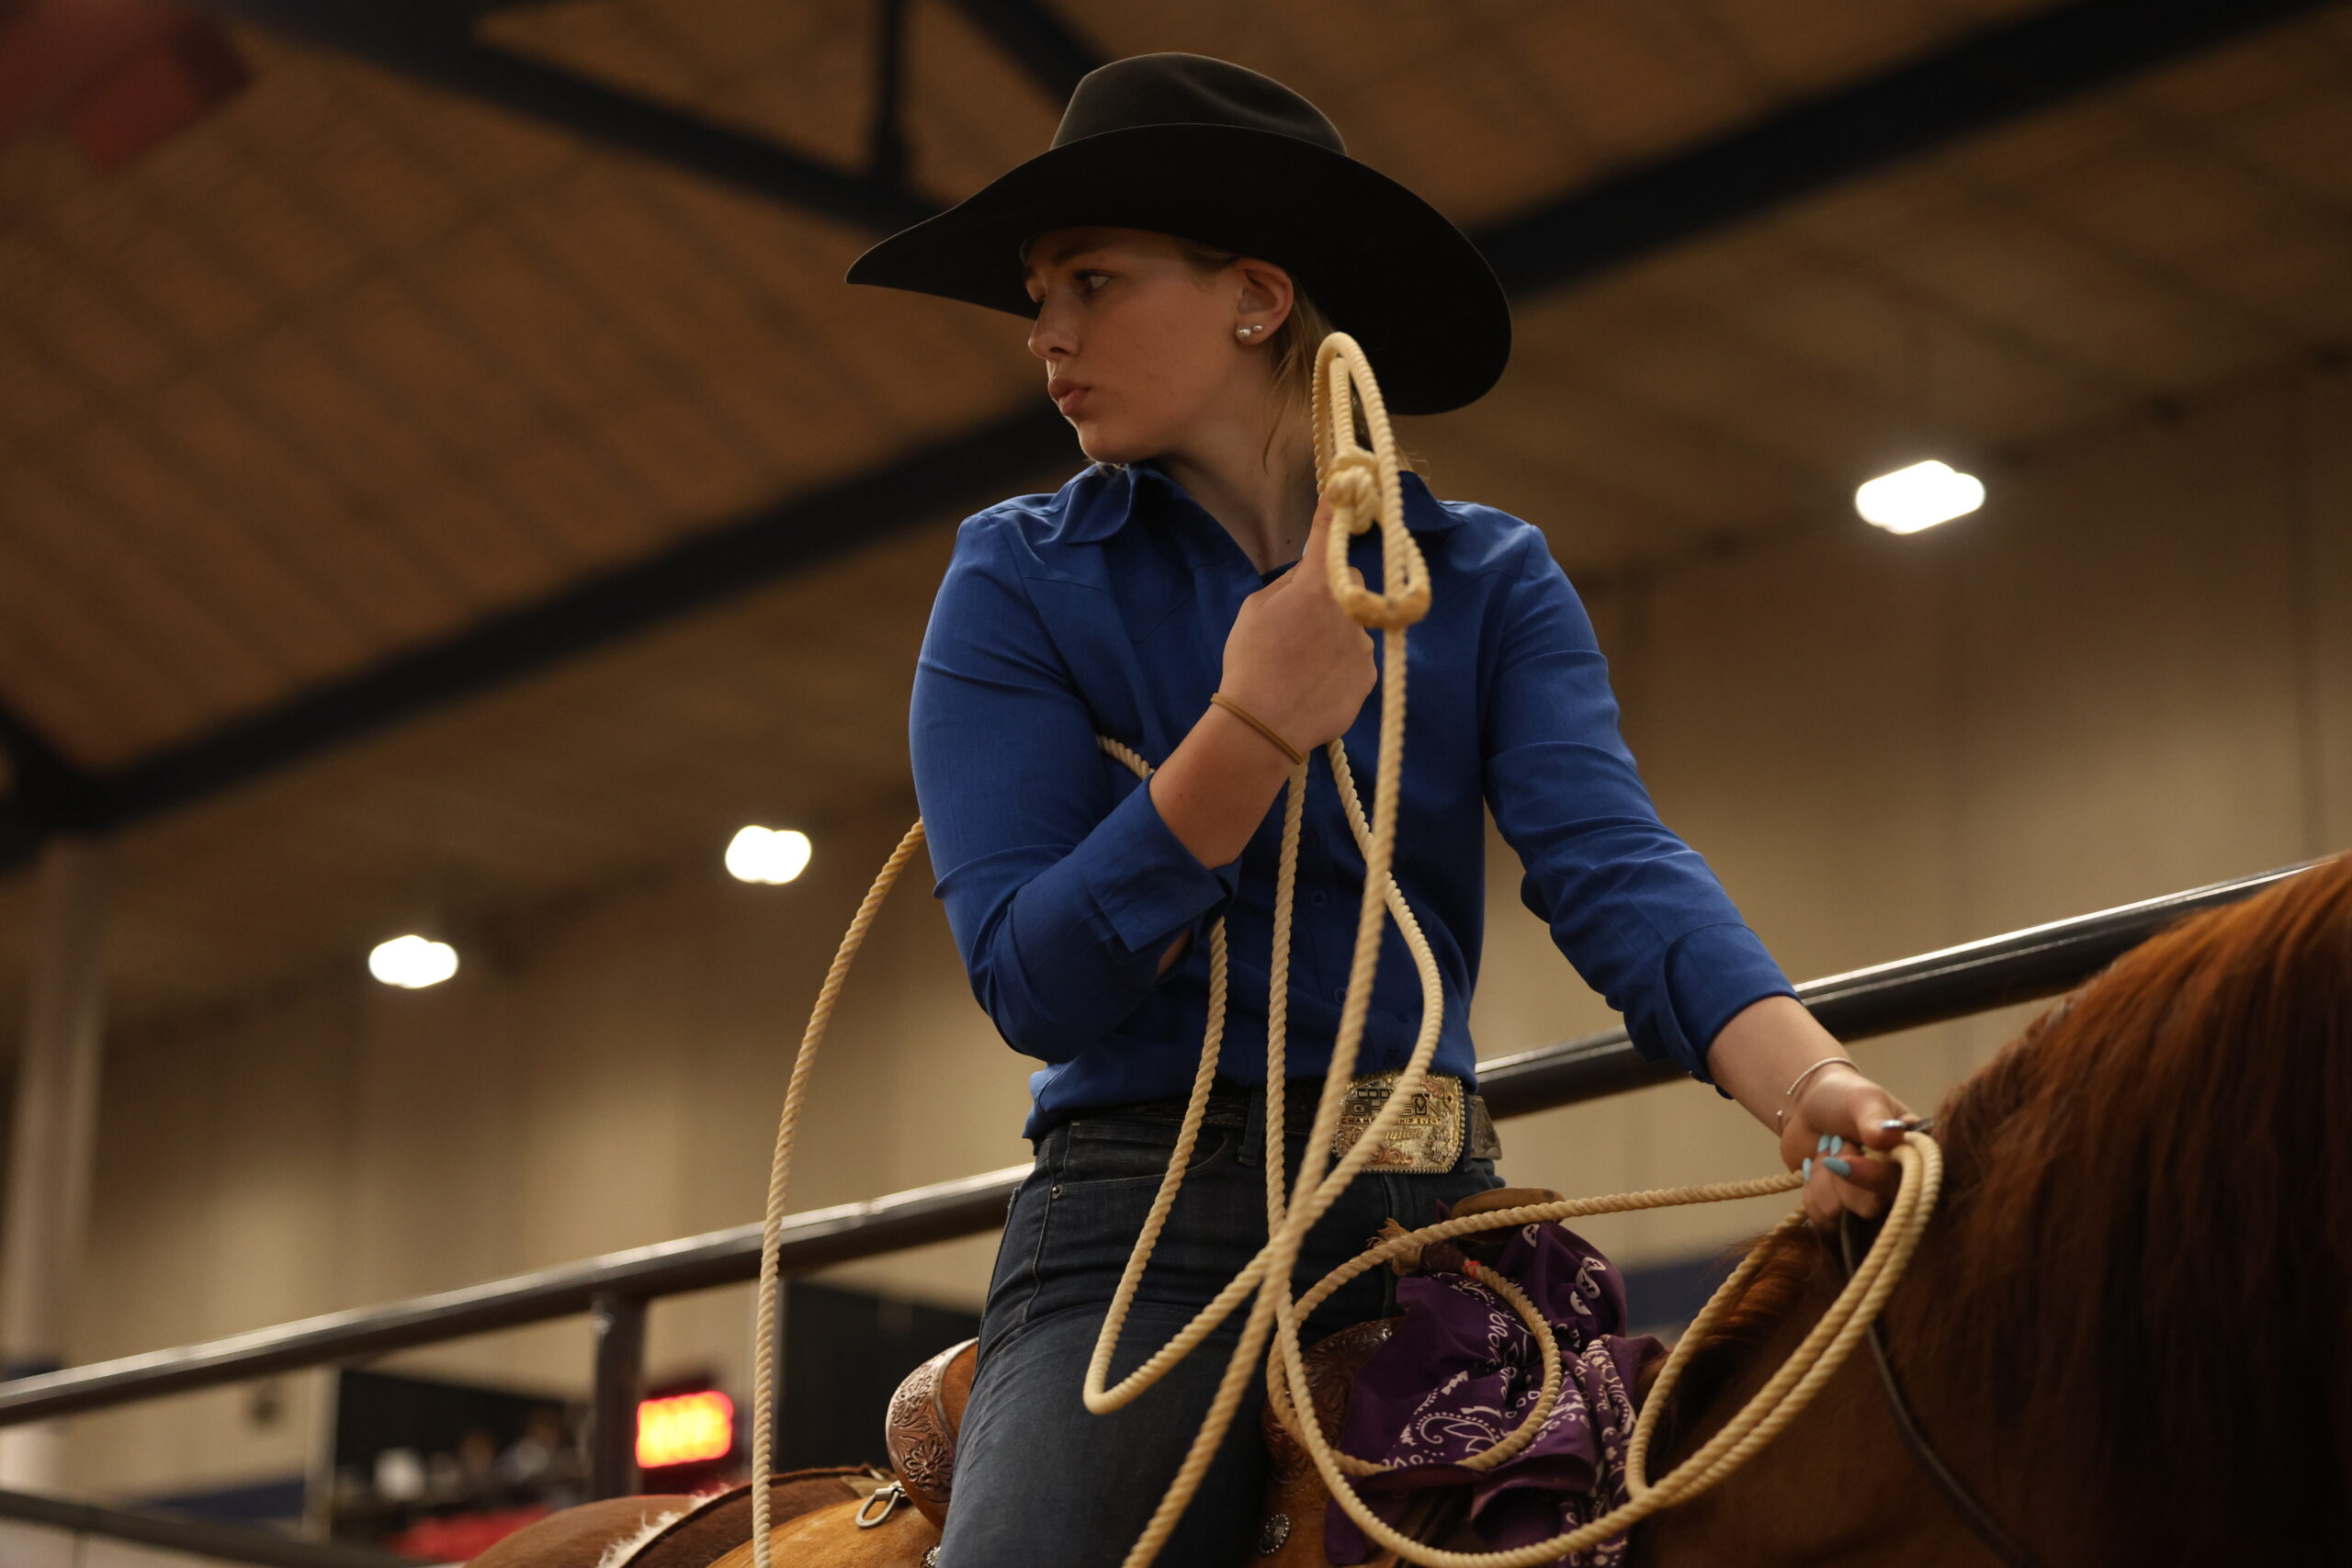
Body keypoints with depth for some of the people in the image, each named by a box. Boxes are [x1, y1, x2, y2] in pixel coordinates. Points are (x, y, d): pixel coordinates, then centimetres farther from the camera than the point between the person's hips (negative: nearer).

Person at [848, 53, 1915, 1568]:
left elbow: (1614, 867, -8)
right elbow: (1033, 980, -7)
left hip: (1434, 1210, 3)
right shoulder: (1021, 584, 3)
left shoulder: (1489, 578, 8)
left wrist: (1813, 1080, -27)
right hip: (1147, 1220, -2)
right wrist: (1256, 731, -19)